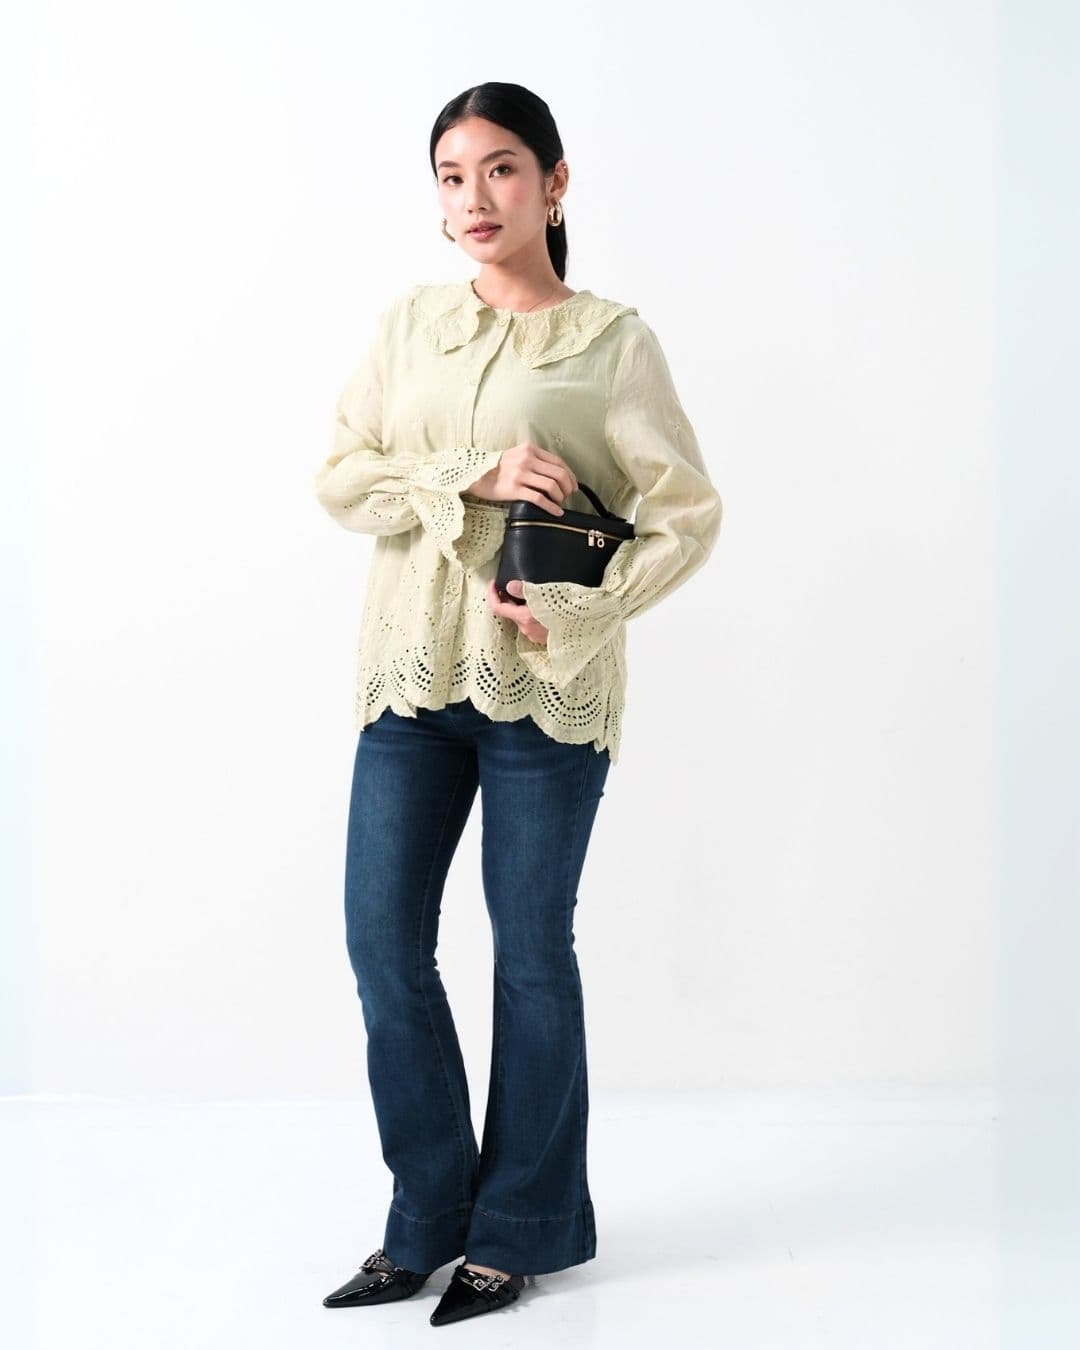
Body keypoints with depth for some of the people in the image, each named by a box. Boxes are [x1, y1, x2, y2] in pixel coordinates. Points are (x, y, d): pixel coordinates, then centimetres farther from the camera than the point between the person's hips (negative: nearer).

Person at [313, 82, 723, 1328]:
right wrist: (470, 478, -12)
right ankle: (429, 1221, 21)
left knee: (530, 954, 5)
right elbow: (340, 478, 3)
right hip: (412, 671, 4)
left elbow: (688, 513, -3)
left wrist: (574, 613, -15)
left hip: (545, 684, -3)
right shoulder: (409, 323, 10)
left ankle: (521, 1229, 23)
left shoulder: (613, 340, 0)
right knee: (383, 943, 4)